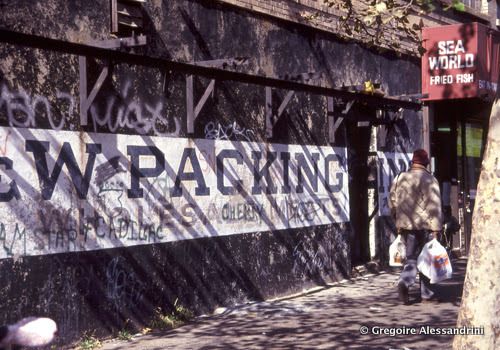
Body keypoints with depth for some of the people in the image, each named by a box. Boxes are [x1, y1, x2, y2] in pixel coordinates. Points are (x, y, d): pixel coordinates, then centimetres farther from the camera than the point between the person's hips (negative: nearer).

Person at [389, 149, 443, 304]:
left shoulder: (400, 178, 7)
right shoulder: (429, 179, -10)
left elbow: (392, 201, 13)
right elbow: (434, 206, -14)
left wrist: (399, 221, 21)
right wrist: (436, 228, -12)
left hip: (405, 225, 4)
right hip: (424, 226, -4)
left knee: (411, 257, 11)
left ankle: (404, 281, -13)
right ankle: (426, 294, 14)